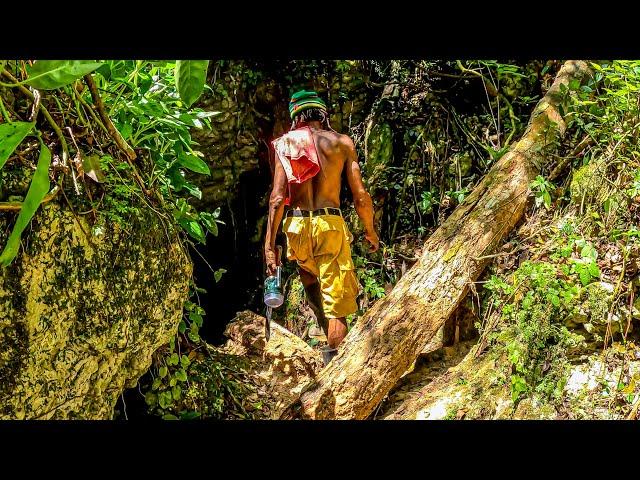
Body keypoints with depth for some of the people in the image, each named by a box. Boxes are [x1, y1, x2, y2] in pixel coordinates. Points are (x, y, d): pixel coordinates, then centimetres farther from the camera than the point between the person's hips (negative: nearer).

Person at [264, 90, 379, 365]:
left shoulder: (286, 142, 6)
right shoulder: (342, 142, 6)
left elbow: (277, 197, -2)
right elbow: (360, 196, 2)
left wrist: (269, 244, 0)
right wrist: (370, 231, 18)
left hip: (296, 227, 2)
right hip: (331, 224, -2)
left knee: (312, 284, 27)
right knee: (336, 305, 1)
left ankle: (332, 348, 26)